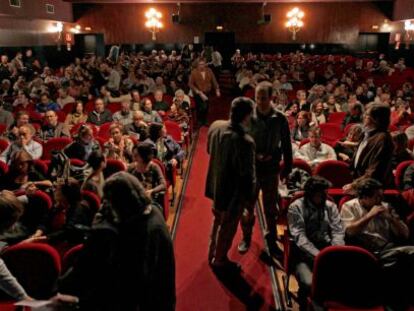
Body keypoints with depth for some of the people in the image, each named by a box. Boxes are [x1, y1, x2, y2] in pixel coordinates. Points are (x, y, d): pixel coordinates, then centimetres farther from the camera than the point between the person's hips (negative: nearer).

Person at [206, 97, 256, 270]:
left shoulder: (216, 126, -10)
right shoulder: (245, 141, -34)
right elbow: (247, 174, -25)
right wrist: (249, 195, -9)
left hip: (216, 184, 7)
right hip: (233, 191, -7)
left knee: (218, 221, 28)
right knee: (228, 226, 16)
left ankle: (212, 253, 46)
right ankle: (220, 260, 37)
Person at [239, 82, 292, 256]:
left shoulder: (280, 119, -6)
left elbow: (286, 146, 3)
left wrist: (287, 168, 5)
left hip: (271, 170, 1)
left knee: (271, 208, 14)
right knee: (248, 206, 11)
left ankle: (271, 239, 32)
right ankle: (246, 237, 32)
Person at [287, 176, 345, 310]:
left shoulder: (331, 206, 9)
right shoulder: (296, 207, -5)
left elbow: (338, 232, 4)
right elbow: (300, 237, -13)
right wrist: (318, 256, -24)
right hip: (304, 252, -4)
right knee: (309, 284, -30)